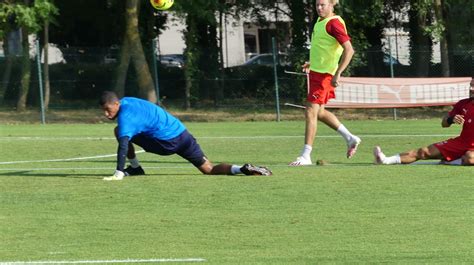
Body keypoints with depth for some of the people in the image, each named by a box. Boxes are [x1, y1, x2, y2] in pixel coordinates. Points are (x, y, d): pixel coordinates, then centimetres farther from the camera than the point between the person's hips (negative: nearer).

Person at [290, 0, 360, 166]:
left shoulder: (334, 23, -17)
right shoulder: (320, 21, 12)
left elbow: (349, 50, -22)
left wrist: (337, 74, -26)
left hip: (324, 74, -10)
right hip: (316, 71, 10)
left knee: (311, 113, -9)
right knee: (319, 112, 17)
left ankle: (306, 156, -6)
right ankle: (350, 138, 29)